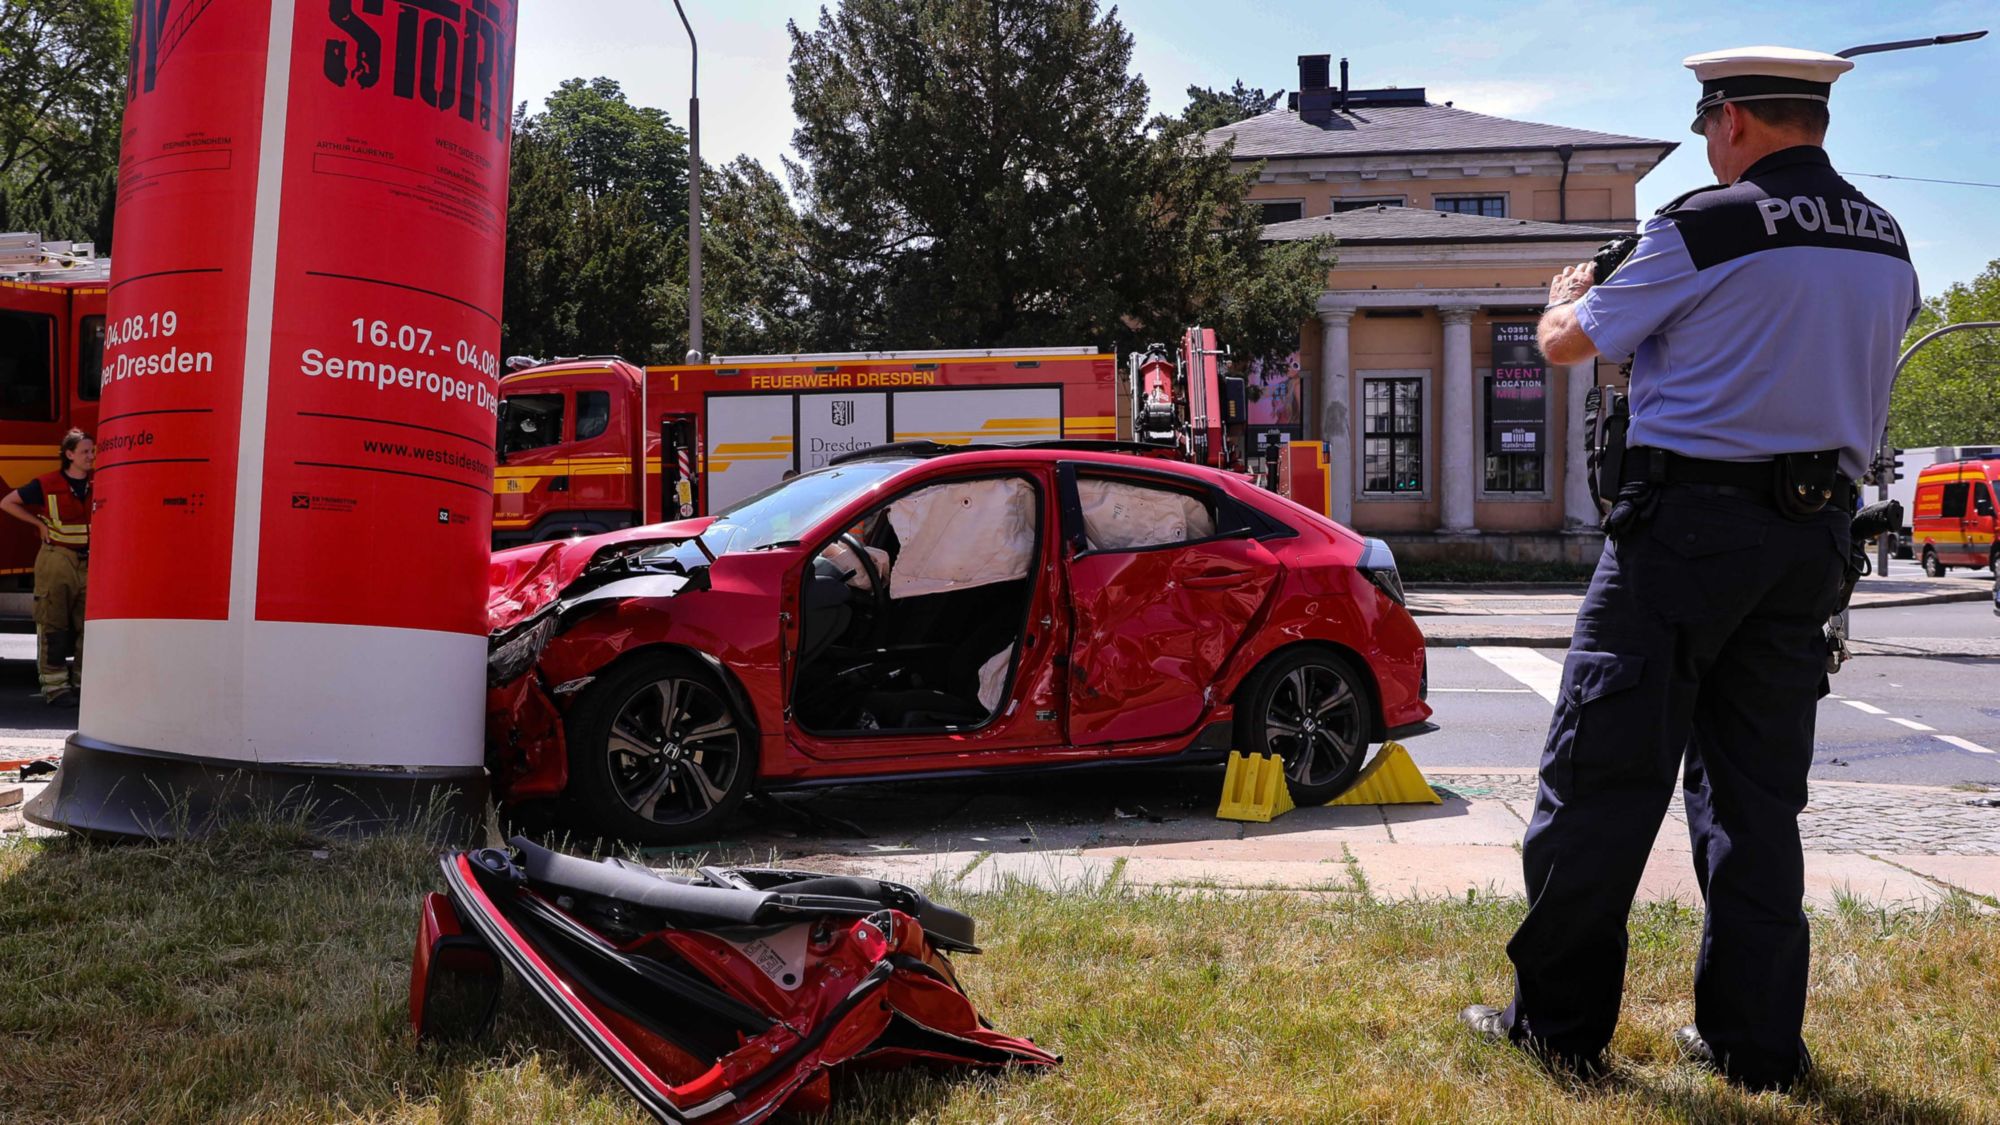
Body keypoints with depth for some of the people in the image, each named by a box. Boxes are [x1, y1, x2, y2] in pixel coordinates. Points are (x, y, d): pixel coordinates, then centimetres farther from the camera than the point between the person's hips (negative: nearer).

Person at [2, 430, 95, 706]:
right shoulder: (46, 485, -5)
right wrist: (41, 524, -2)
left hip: (88, 563, 4)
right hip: (57, 559, -4)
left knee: (88, 626, 5)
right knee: (53, 626, -4)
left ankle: (83, 683, 13)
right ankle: (55, 686, -2)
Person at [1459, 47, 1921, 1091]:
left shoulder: (1707, 226, -10)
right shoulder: (1888, 246, 11)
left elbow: (1569, 342, 1)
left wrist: (1566, 297, 23)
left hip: (1690, 517, -7)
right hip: (1814, 532, 7)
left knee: (1603, 773, 1)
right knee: (1758, 788, 12)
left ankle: (1558, 1020, 7)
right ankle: (1755, 1037, 16)